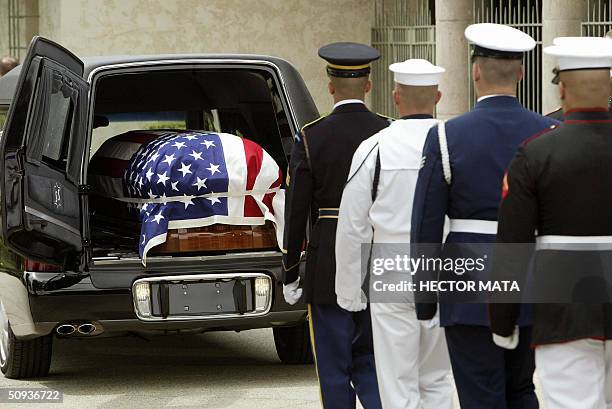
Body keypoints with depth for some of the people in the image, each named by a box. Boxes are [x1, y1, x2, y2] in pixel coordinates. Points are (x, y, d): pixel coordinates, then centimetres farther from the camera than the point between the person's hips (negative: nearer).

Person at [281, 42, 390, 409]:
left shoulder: (311, 138, -8)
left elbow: (296, 213, -7)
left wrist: (290, 275, 2)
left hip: (328, 268, -3)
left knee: (334, 370, 6)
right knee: (368, 363, 14)